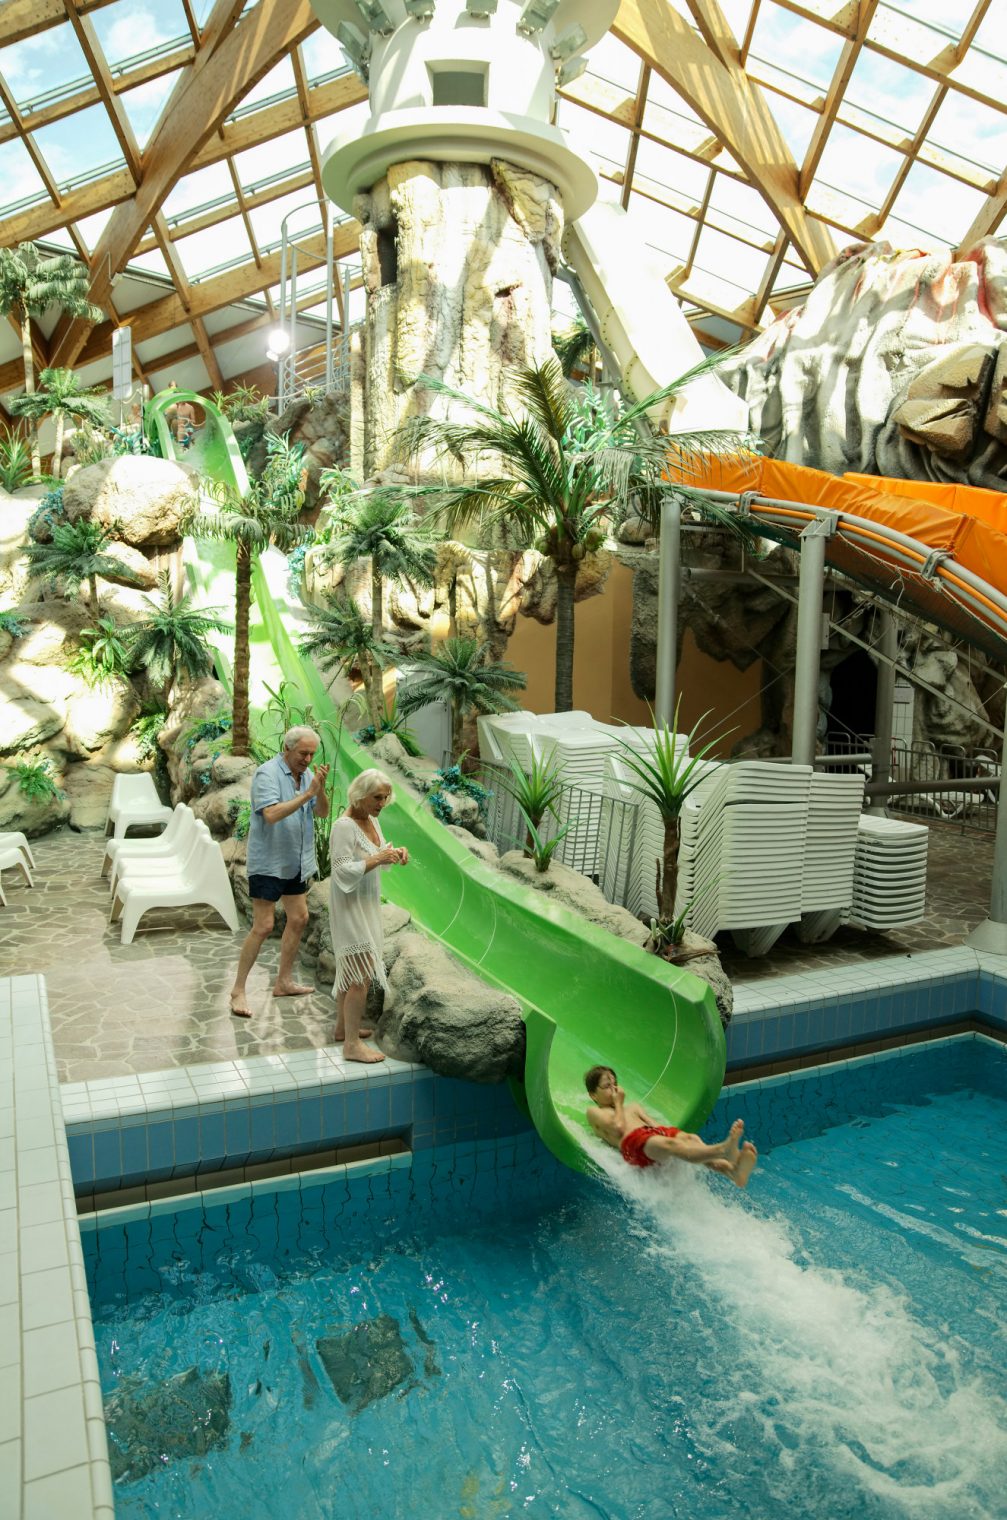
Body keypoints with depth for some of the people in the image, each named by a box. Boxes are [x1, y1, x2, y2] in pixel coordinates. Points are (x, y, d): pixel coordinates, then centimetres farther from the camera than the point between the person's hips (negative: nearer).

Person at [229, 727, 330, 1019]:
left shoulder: (306, 774, 5)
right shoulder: (267, 773, -17)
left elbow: (322, 813, 1)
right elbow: (271, 814, -30)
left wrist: (320, 788, -17)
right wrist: (307, 794, -29)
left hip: (295, 862, 8)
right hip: (268, 862, -8)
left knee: (299, 918, 13)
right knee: (263, 927, -8)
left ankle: (284, 981, 27)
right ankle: (238, 990, 4)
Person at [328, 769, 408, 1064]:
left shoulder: (372, 820, 6)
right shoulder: (344, 826, -20)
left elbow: (377, 856, 18)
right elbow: (343, 872, -23)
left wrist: (395, 853, -2)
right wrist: (378, 859, -28)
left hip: (366, 904, 9)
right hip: (350, 907, -9)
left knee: (350, 968, 19)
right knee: (363, 975, -9)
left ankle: (343, 1027, 32)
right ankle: (352, 1045, -2)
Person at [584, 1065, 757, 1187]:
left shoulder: (632, 1107, 40)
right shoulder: (594, 1112, 21)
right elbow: (618, 1128, 1)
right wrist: (619, 1104, 17)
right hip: (632, 1142, -7)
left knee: (691, 1138, -27)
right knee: (670, 1144, -38)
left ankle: (732, 1170, -54)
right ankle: (723, 1150, -66)